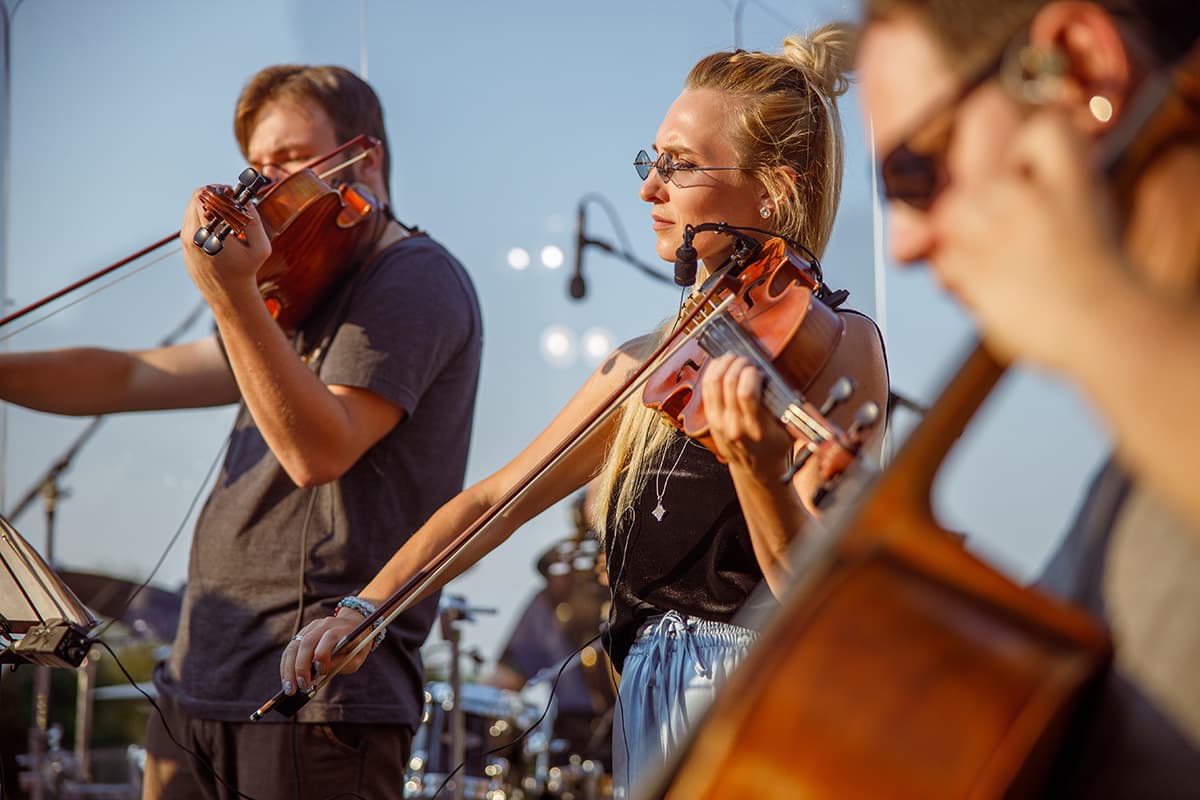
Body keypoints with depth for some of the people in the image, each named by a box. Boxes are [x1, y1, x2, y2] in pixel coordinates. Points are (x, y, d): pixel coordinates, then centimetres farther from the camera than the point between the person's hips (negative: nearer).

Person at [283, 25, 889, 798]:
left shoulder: (836, 343, -9)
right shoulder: (648, 366, 10)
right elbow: (495, 501, 14)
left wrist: (755, 470, -35)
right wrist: (365, 610, 3)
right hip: (651, 718, 6)